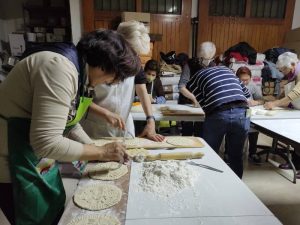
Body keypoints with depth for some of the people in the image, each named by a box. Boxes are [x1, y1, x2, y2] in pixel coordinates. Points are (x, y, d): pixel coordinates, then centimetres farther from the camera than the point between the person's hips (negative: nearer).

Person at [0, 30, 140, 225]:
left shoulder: (79, 71, 3)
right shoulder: (61, 67, -28)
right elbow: (47, 143, -32)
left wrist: (99, 151, 5)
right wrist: (101, 152, -19)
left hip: (39, 160, 9)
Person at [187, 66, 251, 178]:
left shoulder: (196, 77, 17)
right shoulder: (226, 69, 28)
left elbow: (203, 103, 6)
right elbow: (246, 93, 29)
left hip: (218, 115, -3)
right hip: (242, 113, 4)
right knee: (236, 156, 21)